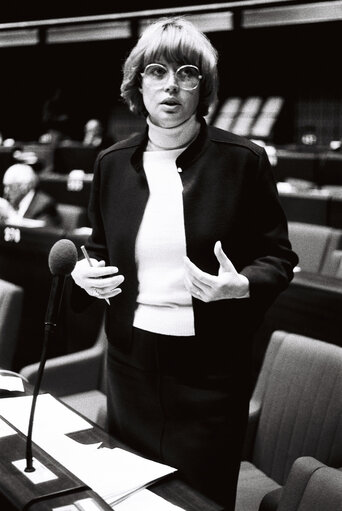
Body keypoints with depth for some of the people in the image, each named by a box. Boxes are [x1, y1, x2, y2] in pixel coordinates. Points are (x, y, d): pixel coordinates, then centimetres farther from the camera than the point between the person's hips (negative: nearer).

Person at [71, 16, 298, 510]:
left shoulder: (243, 160, -6)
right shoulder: (113, 163, 5)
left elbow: (278, 256, 0)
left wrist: (241, 285, -20)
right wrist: (85, 274, -3)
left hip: (209, 371, -3)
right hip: (131, 363, 4)